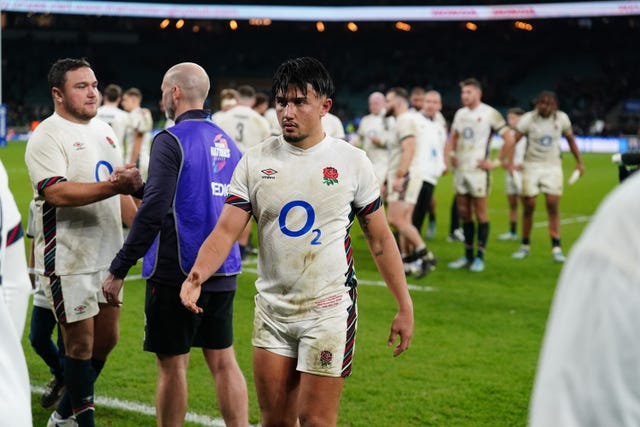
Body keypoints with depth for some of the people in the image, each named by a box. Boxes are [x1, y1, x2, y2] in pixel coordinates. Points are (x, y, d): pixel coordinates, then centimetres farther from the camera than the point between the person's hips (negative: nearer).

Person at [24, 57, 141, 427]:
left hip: (108, 255, 8)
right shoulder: (47, 137, -12)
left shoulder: (105, 131, 13)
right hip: (68, 259, -8)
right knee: (81, 342, 0)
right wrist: (114, 186, -33)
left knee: (107, 338, 14)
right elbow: (56, 192, -26)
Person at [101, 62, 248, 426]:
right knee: (223, 361, 11)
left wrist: (119, 270, -16)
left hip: (177, 273, -6)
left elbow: (153, 212, -20)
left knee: (173, 365, 4)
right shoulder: (228, 143, 10)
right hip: (223, 273, 7)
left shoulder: (171, 140, -12)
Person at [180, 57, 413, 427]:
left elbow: (380, 238, 2)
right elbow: (226, 230, -5)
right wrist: (197, 275, -24)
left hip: (329, 311, -3)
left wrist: (405, 308, 0)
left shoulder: (352, 161, -4)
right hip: (272, 310, 3)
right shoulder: (255, 162, 1)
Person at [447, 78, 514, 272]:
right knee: (464, 213, 9)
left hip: (478, 170, -6)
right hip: (460, 169, 6)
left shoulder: (490, 113, -8)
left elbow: (509, 139, -8)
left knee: (480, 213, -1)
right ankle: (468, 256, 17)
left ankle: (480, 257, 4)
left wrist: (496, 162, -10)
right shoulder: (460, 113, 11)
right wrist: (452, 154, 13)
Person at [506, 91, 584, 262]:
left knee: (553, 205, -6)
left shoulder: (561, 118, -2)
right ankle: (525, 245, 17)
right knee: (529, 206, 1)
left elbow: (570, 140, 12)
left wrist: (579, 162, 12)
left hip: (553, 166, 1)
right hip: (532, 165, -1)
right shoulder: (528, 119, -10)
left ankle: (556, 248, -6)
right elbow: (514, 140, -18)